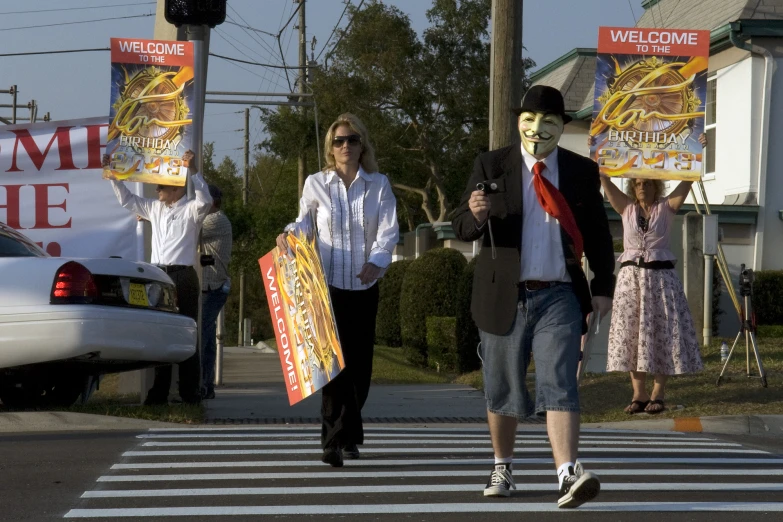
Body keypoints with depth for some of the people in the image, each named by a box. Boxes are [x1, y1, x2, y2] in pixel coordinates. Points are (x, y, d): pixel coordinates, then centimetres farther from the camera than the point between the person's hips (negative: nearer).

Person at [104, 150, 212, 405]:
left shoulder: (191, 209, -2)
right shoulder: (155, 208, 17)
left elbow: (205, 201, -23)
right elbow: (127, 200, 27)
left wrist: (193, 170, -30)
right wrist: (113, 176, 20)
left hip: (182, 276, -7)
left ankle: (190, 392, -2)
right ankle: (159, 392, 13)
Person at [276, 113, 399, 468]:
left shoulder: (378, 185, 4)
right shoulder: (316, 184, 3)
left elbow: (389, 230, -4)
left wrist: (377, 260, -22)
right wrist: (288, 236, -9)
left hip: (364, 286, 2)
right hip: (327, 283, -1)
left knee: (360, 361, 6)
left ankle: (347, 435, 24)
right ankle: (338, 438, -7)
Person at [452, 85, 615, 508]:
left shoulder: (582, 171, 5)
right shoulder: (491, 166, 1)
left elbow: (597, 235, 12)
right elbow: (461, 228, -2)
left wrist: (603, 288, 6)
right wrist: (475, 214, -25)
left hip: (559, 297, 0)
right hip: (504, 296, 0)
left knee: (559, 386, -12)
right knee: (503, 390, 11)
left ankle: (568, 475, -22)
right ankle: (502, 469, 29)